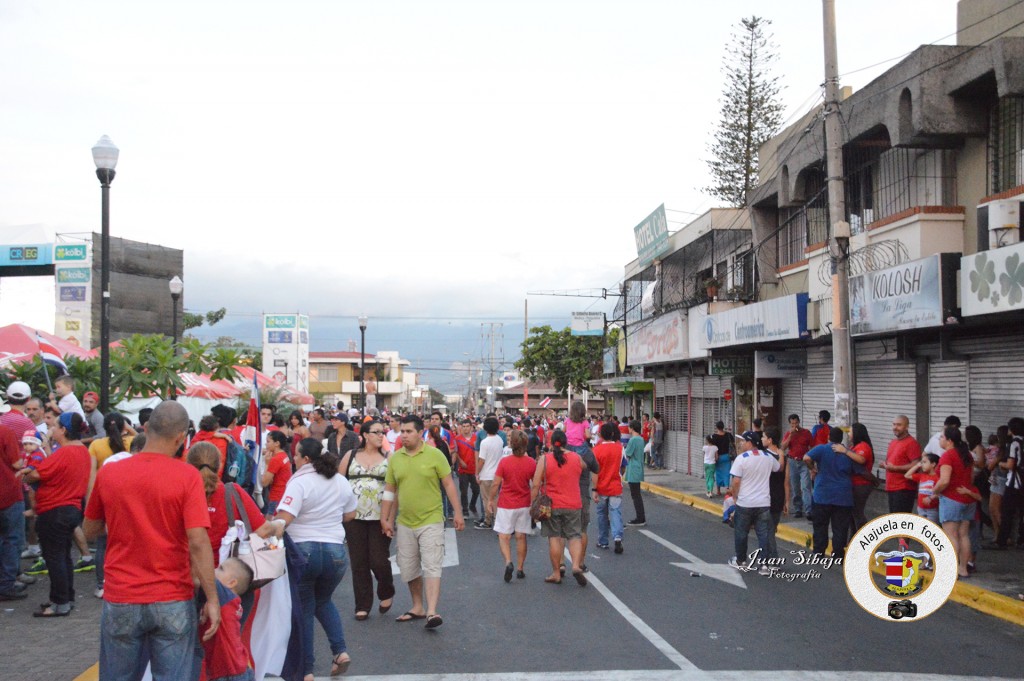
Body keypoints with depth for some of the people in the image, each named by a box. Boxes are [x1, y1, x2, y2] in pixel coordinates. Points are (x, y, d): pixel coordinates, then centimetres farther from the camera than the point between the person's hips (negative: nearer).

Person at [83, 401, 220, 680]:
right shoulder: (187, 476, -12)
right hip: (173, 601, -2)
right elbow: (198, 543, -16)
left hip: (120, 599, 3)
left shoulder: (108, 473, -2)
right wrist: (212, 599, -10)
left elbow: (90, 531, 12)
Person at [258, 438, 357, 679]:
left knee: (303, 609, 8)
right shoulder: (341, 481, 6)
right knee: (323, 602, 26)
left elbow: (283, 520, -23)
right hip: (336, 551, 5)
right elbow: (350, 515, 17)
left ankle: (306, 670, 9)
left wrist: (255, 536, -31)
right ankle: (340, 650, 10)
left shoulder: (299, 482, -12)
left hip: (302, 551, -5)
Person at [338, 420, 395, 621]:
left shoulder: (388, 458, 4)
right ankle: (363, 605, 15)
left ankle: (386, 593, 25)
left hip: (380, 517, -1)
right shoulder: (350, 456, 7)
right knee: (359, 562, 5)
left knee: (379, 560, -4)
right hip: (354, 517, 1)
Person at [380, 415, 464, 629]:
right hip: (404, 523, 5)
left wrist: (458, 513, -7)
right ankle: (418, 607, 28)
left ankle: (431, 612, -11)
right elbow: (390, 490, 9)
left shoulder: (435, 455, -8)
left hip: (430, 521, -5)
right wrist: (385, 519, 6)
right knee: (409, 568, 13)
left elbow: (449, 484, -4)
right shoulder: (395, 458, 3)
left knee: (431, 567, -10)